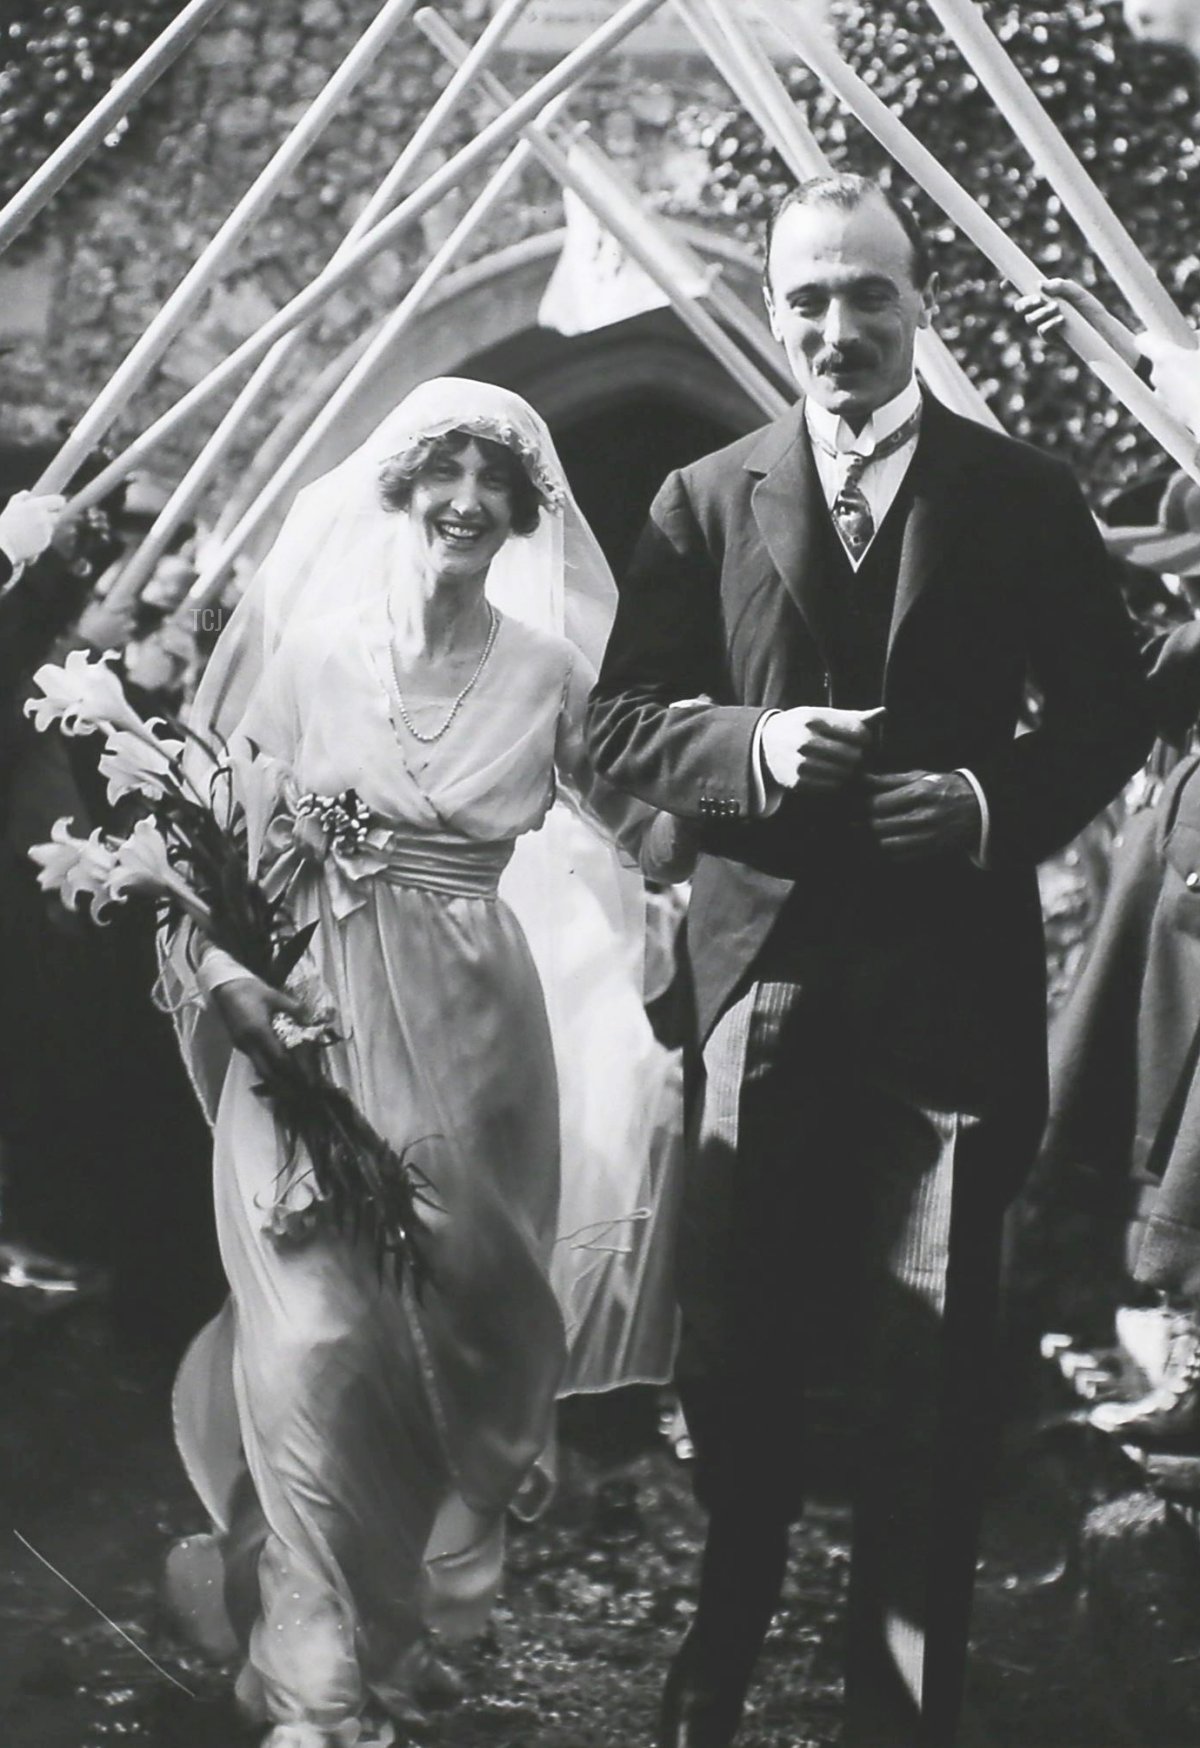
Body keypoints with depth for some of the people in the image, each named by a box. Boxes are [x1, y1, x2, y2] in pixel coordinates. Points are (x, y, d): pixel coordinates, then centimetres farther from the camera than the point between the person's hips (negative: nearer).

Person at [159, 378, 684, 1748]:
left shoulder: (546, 670, 4)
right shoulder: (305, 640, -1)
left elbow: (645, 826, 4)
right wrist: (245, 992, -14)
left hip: (471, 1028, 2)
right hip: (312, 1016, -2)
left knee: (467, 1317, 9)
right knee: (324, 1331, -8)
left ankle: (419, 1604, 34)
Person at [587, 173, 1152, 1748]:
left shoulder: (1024, 498, 4)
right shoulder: (708, 502, 7)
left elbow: (1110, 719, 6)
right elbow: (622, 719, 6)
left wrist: (995, 803, -12)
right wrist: (752, 748, -13)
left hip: (953, 980, -1)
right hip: (766, 970, 1)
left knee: (931, 1366, 3)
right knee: (737, 1341, 6)